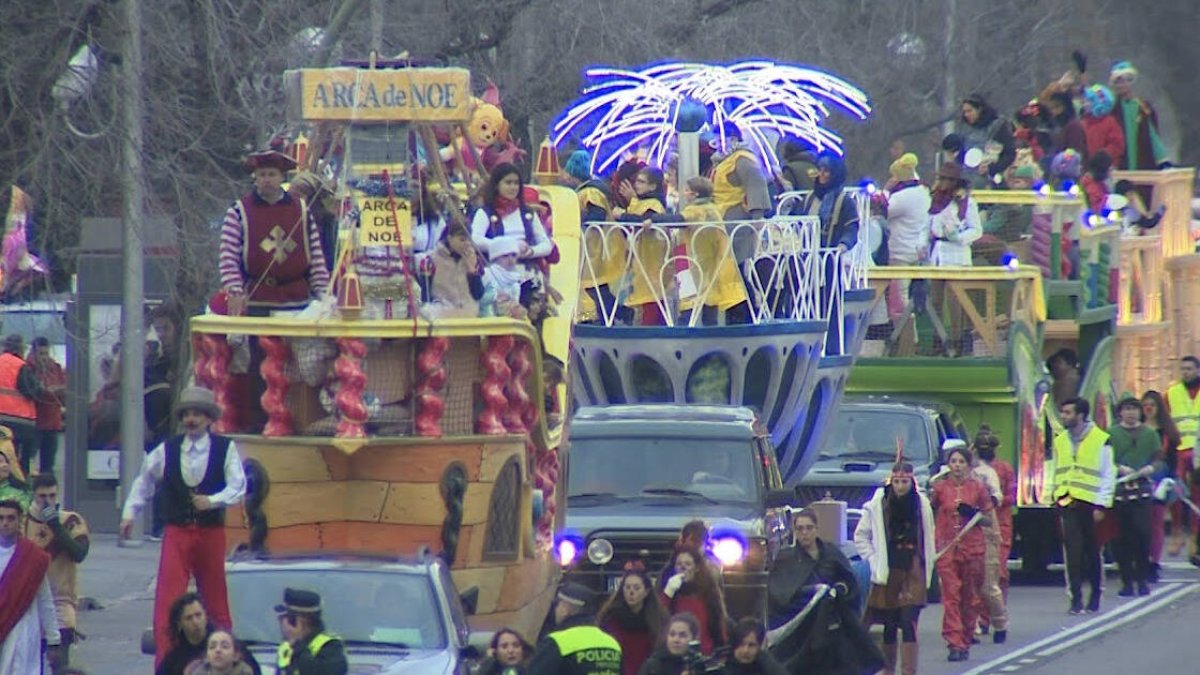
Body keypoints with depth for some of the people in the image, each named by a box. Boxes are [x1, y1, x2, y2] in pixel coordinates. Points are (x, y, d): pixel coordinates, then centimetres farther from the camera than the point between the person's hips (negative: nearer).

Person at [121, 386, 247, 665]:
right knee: (167, 600, -9)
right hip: (176, 532, 1)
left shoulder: (226, 449, -2)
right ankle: (164, 661, -9)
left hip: (211, 533, -1)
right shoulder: (166, 451, 3)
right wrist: (129, 512, 11)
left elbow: (237, 488, -8)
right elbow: (144, 481, 16)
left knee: (215, 600, 9)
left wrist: (212, 501, -24)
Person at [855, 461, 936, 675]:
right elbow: (860, 536, 6)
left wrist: (927, 572, 6)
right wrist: (874, 560, -3)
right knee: (890, 625, 8)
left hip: (913, 571, 0)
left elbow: (928, 541, 11)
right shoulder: (878, 505, -2)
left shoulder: (922, 504, 3)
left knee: (909, 624, -9)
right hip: (888, 572, 0)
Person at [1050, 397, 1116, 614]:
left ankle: (1095, 594, 23)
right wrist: (1055, 494, 8)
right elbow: (1054, 472, 20)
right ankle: (1076, 598, -7)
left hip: (1090, 504, -3)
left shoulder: (1100, 440, -3)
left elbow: (1109, 475, -2)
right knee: (1072, 551, -7)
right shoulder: (1060, 441, 11)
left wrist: (1101, 505, -8)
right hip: (1067, 504, 3)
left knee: (1092, 551, 7)